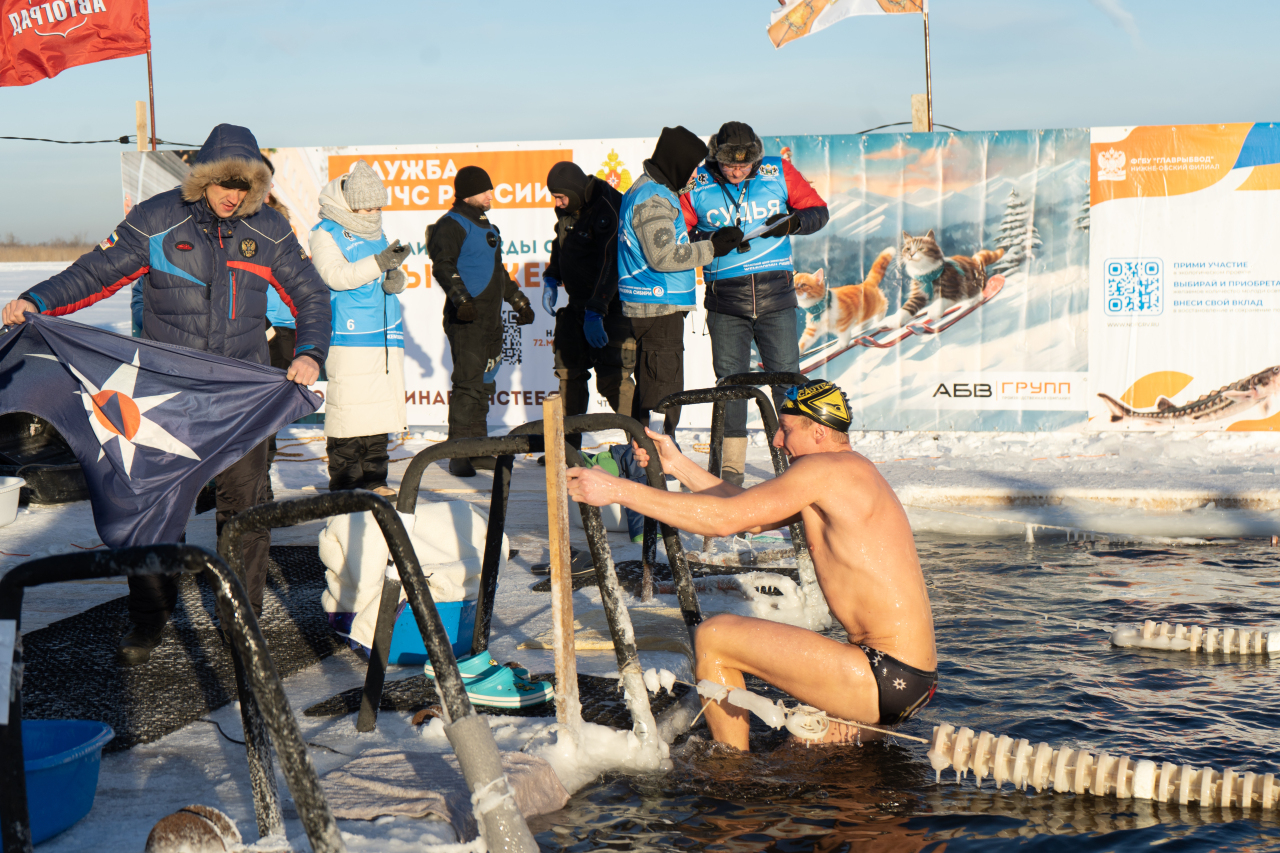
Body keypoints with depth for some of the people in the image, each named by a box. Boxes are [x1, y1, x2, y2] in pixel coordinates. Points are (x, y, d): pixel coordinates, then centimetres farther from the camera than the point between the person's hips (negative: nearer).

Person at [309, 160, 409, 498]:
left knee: (379, 410, 8)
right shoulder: (324, 235, -5)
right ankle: (344, 486, -1)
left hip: (386, 336, 7)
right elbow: (336, 275, -20)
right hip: (350, 339, -7)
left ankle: (373, 480, 16)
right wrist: (378, 262, -33)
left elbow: (390, 273, 22)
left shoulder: (376, 233, 18)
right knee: (348, 411, -8)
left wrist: (396, 277, -3)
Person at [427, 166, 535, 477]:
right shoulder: (452, 225, -6)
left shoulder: (485, 225, 22)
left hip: (491, 317, 9)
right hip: (466, 318, -9)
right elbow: (442, 266, -19)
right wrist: (460, 298, -33)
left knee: (484, 384, 11)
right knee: (468, 384, -11)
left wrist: (518, 300, 36)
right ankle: (459, 457, -7)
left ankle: (478, 449, 19)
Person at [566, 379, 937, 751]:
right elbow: (751, 516, 20)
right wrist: (677, 465, 18)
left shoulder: (827, 468, -14)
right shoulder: (852, 471, 16)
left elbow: (724, 518, -19)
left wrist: (619, 490, -16)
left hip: (888, 677, -10)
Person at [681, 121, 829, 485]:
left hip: (775, 295, 0)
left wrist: (792, 222, -14)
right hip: (725, 299, 0)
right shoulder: (696, 185, 0)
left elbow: (818, 210, 7)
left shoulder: (779, 172, 1)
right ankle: (732, 470, 11)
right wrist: (714, 241, -15)